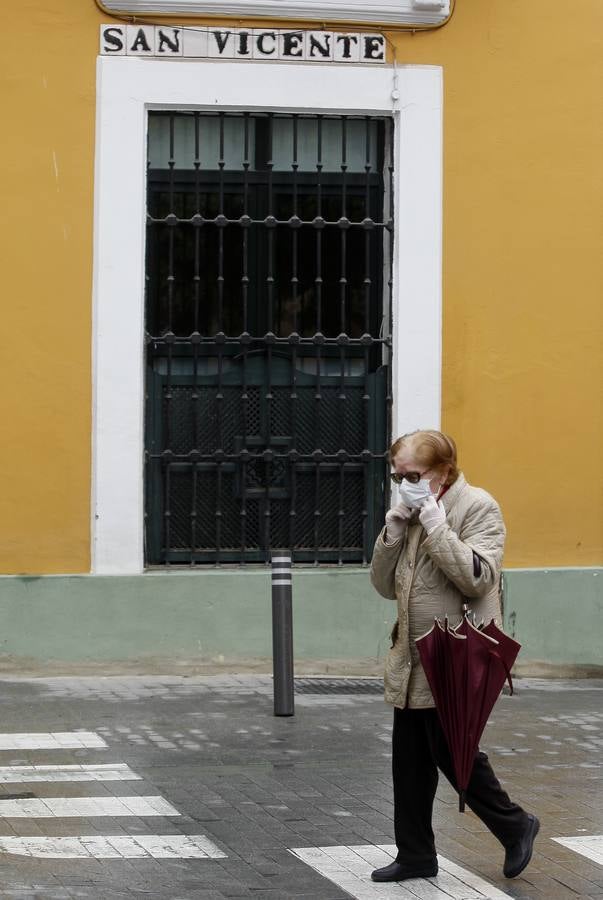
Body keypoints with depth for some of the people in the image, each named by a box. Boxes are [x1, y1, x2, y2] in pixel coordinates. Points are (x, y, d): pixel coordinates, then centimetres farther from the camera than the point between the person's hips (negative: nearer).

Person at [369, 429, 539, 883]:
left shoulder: (478, 506, -9)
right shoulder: (414, 513, 10)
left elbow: (476, 577, -23)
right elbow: (385, 584, 9)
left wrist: (432, 519, -22)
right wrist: (395, 527, -5)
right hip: (412, 659, 7)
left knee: (452, 753, -2)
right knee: (410, 761, 8)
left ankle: (515, 827, 18)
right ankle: (415, 855, 17)